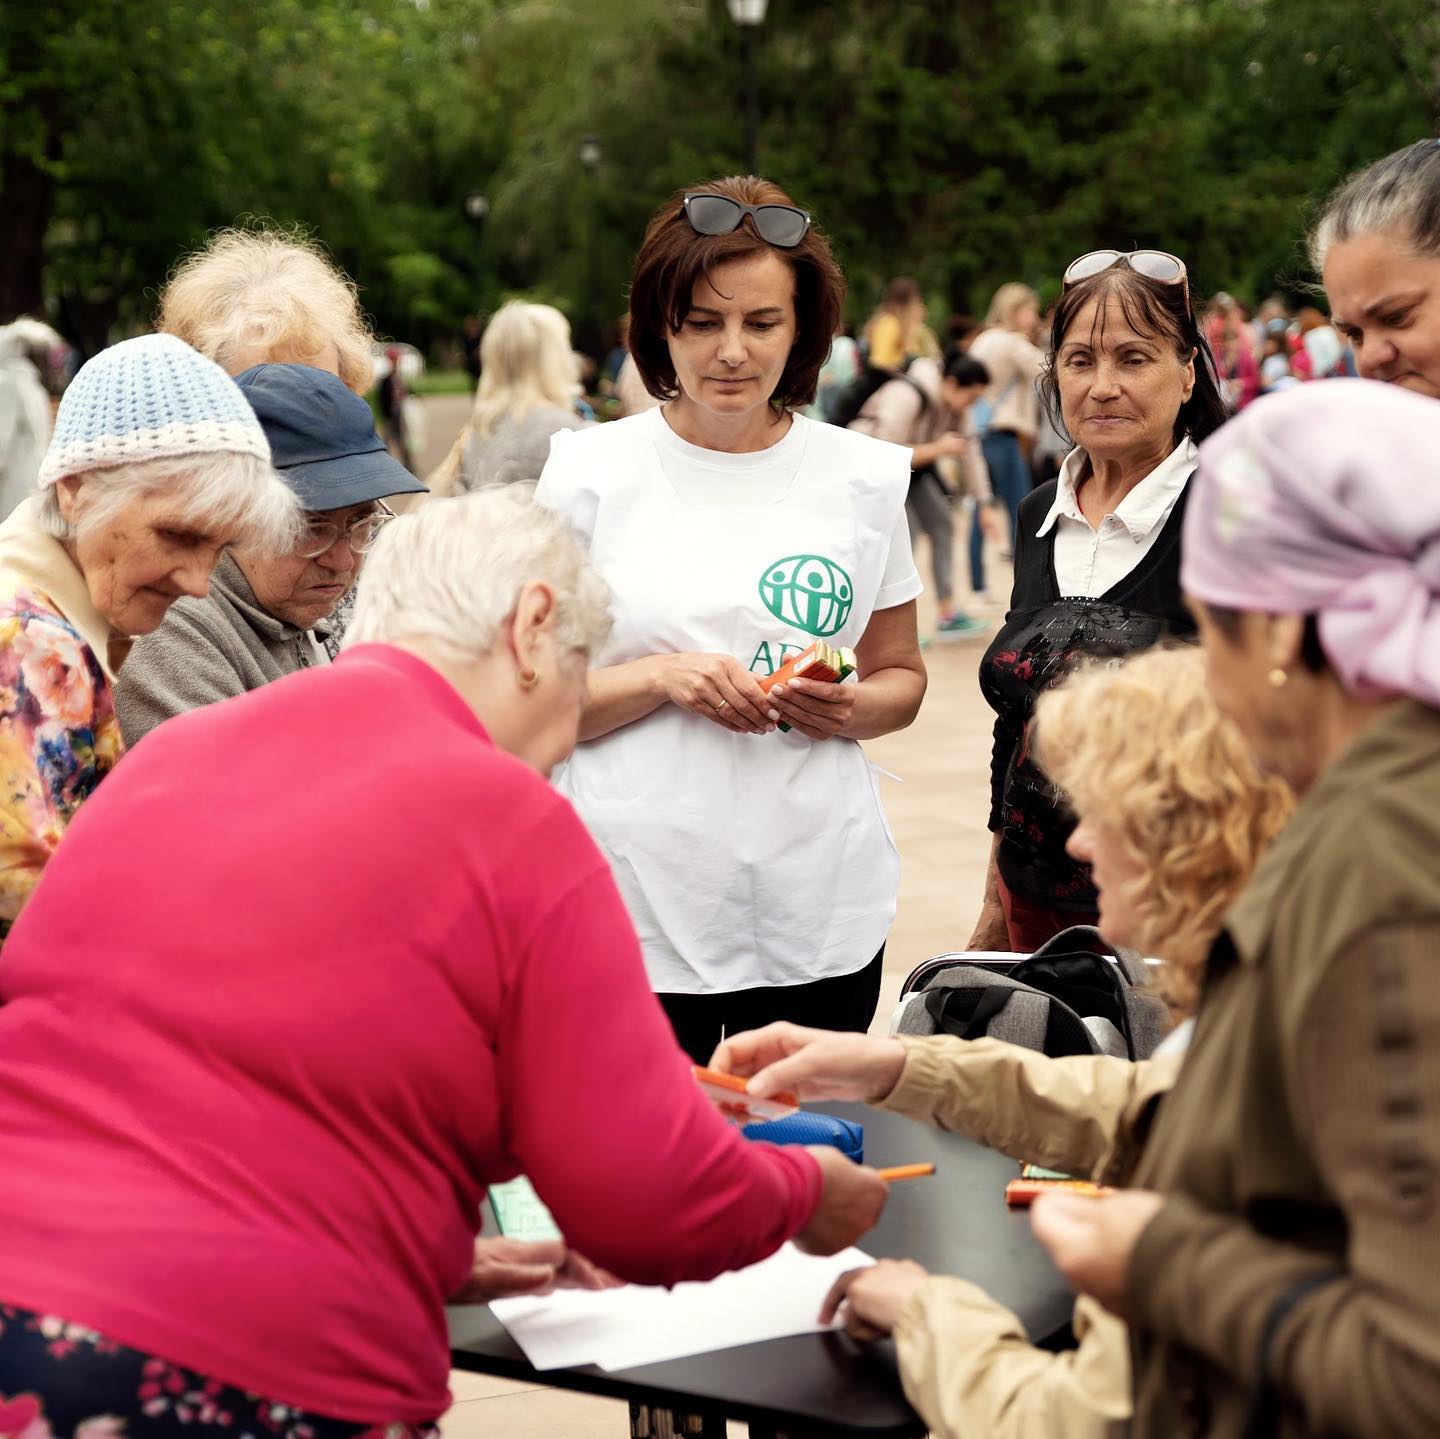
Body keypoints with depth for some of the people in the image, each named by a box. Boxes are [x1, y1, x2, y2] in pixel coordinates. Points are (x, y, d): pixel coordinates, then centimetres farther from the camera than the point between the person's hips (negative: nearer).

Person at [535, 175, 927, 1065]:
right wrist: (661, 677, -15)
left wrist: (854, 710, -6)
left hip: (823, 906, 2)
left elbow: (902, 676, 16)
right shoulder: (589, 474, 1)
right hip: (636, 900, -2)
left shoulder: (866, 477, 7)